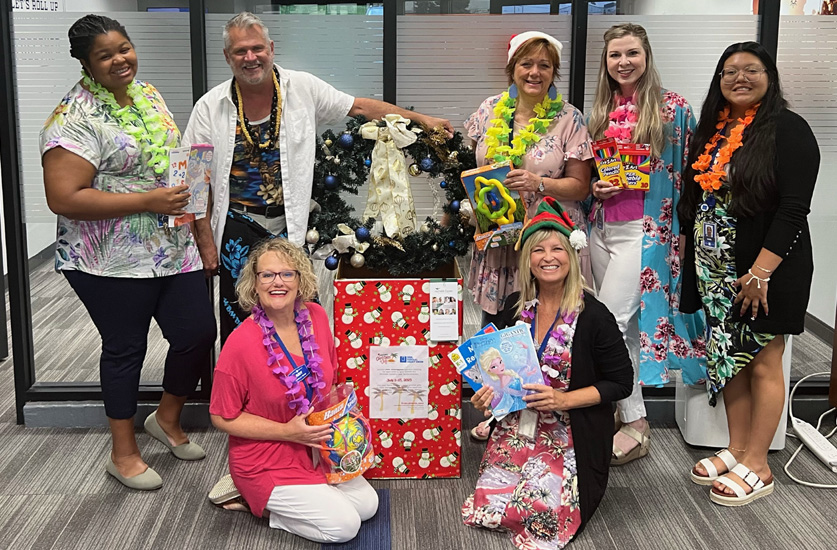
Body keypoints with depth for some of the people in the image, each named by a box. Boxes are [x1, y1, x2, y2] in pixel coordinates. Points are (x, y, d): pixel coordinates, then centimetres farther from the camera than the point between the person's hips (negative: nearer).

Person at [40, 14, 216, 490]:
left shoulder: (148, 94, 9)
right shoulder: (75, 119, -16)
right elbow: (64, 198, -23)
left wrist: (187, 185, 6)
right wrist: (148, 201, -24)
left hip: (174, 250, 7)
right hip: (113, 262, -7)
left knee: (199, 333, 8)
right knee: (125, 349, 6)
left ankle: (167, 419, 36)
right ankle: (124, 454, 25)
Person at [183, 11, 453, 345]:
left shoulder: (303, 89, 2)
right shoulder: (210, 107, -2)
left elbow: (360, 107, 9)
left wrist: (422, 119, 5)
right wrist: (206, 243, -3)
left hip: (291, 227, 1)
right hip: (238, 232, -1)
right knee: (238, 325, 1)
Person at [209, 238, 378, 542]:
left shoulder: (316, 316, -7)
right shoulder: (241, 344, -25)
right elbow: (222, 417, -17)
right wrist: (288, 432, -22)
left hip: (316, 447, 7)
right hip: (267, 461, -6)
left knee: (367, 505, 6)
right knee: (343, 525, -10)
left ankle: (283, 499, 18)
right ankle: (259, 502, 8)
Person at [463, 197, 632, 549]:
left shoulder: (593, 316, -15)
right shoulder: (516, 307, 0)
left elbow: (620, 383, -10)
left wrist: (563, 400, -20)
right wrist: (492, 391, -7)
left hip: (572, 435, -4)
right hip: (519, 427, 4)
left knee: (542, 515, -12)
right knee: (489, 505, -5)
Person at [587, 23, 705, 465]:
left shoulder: (673, 108, -4)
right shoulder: (600, 112, 11)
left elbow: (687, 172, -3)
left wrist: (681, 230, -7)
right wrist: (595, 187, 0)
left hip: (644, 228, -6)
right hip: (601, 226, 6)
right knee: (623, 326, 11)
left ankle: (634, 425, 0)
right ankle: (631, 414, 22)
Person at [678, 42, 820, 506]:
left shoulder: (788, 129, -10)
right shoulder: (713, 129, 12)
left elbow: (794, 209, -16)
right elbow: (696, 199, 17)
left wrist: (760, 272, -20)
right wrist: (691, 259, 10)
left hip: (765, 270, -6)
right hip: (716, 270, 7)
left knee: (763, 363, 2)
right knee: (729, 359, 12)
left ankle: (757, 466, 11)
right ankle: (736, 449, 25)